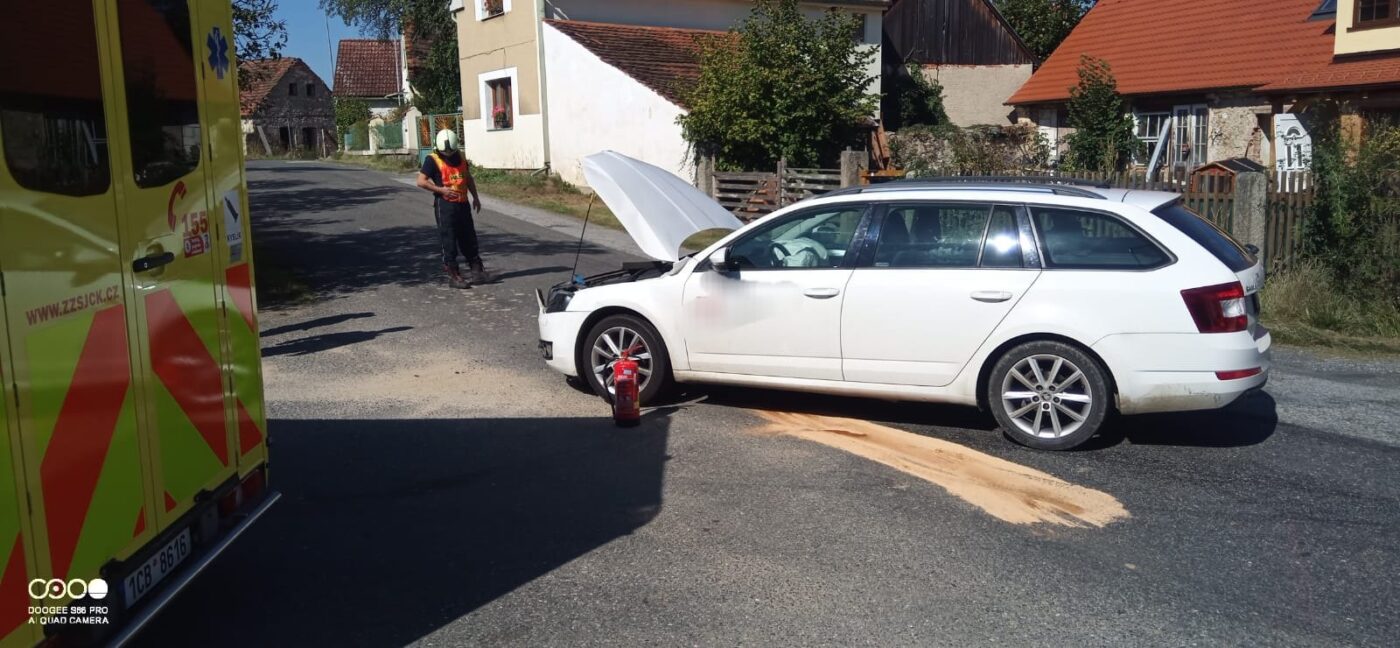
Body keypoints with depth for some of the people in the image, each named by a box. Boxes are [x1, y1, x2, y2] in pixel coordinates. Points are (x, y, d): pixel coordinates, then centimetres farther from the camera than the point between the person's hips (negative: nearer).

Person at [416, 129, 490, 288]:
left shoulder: (460, 156, 11)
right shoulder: (433, 160, -8)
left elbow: (468, 178, 23)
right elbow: (421, 181, -12)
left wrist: (475, 197, 18)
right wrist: (441, 190, -18)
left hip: (462, 204, 6)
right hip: (445, 205, -6)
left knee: (469, 239, 12)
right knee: (449, 241, -2)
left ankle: (477, 270, 19)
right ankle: (453, 276, 3)